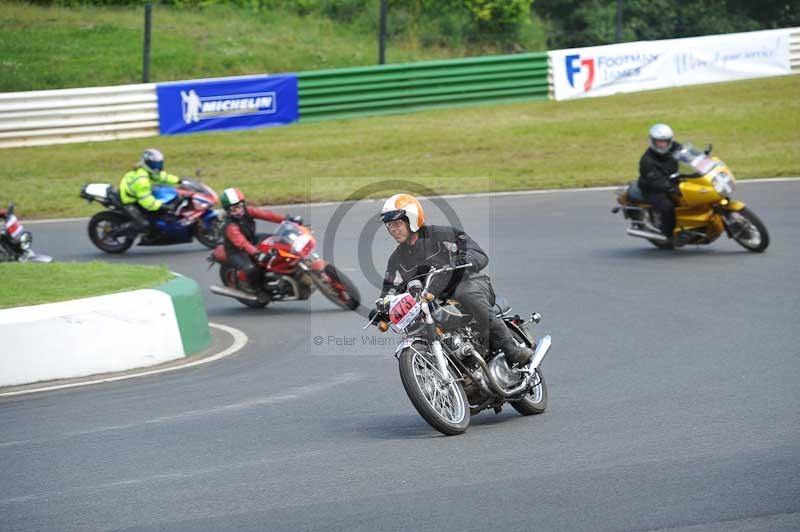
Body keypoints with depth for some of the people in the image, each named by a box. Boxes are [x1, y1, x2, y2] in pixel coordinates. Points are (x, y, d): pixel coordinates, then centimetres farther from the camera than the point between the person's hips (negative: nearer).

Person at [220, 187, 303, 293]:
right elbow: (242, 243, -44)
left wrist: (286, 219, -25)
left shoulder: (247, 212, -11)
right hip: (237, 252, -8)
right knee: (251, 269, -32)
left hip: (252, 241, 8)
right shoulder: (231, 227, -31)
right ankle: (251, 287, -1)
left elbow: (264, 214, -18)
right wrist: (256, 253, -58)